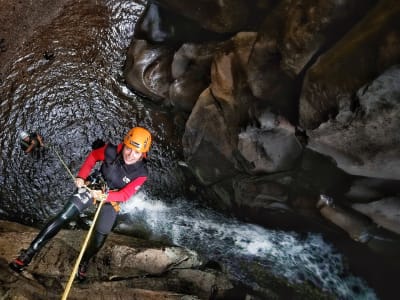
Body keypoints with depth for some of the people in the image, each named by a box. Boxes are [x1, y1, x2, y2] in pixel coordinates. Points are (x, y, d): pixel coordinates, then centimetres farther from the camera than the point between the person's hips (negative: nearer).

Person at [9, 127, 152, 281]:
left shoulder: (141, 174, -27)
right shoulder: (112, 151, -25)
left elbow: (125, 195, -21)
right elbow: (93, 156, -4)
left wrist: (104, 196, -37)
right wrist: (81, 176, -12)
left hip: (112, 200, 0)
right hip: (93, 186, 1)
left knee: (99, 238, -5)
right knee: (63, 217, -10)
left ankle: (84, 263, 27)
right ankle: (29, 253, -1)